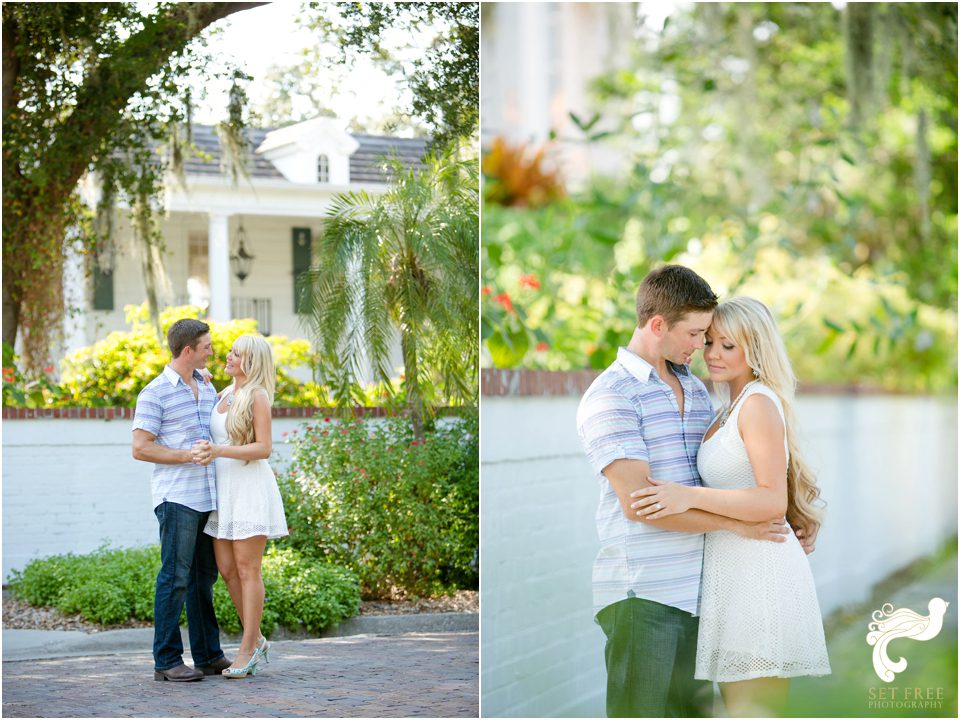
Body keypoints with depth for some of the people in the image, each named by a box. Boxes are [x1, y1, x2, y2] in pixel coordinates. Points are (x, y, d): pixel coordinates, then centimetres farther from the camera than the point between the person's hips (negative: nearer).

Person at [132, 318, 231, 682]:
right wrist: (189, 455, -15)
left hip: (208, 497, 7)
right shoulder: (155, 392, -7)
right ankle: (166, 660, -1)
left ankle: (208, 655, 18)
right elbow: (141, 448, -12)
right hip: (176, 498, -7)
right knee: (175, 578, -6)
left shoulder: (207, 387, 16)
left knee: (204, 577, 11)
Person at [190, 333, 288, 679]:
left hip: (250, 487, -8)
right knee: (227, 569, 6)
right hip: (222, 489, 8)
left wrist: (218, 451, -23)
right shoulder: (225, 394, 16)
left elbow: (264, 447, -14)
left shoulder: (257, 396, -8)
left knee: (247, 570, -4)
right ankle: (256, 640, 19)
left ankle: (247, 648, 1)